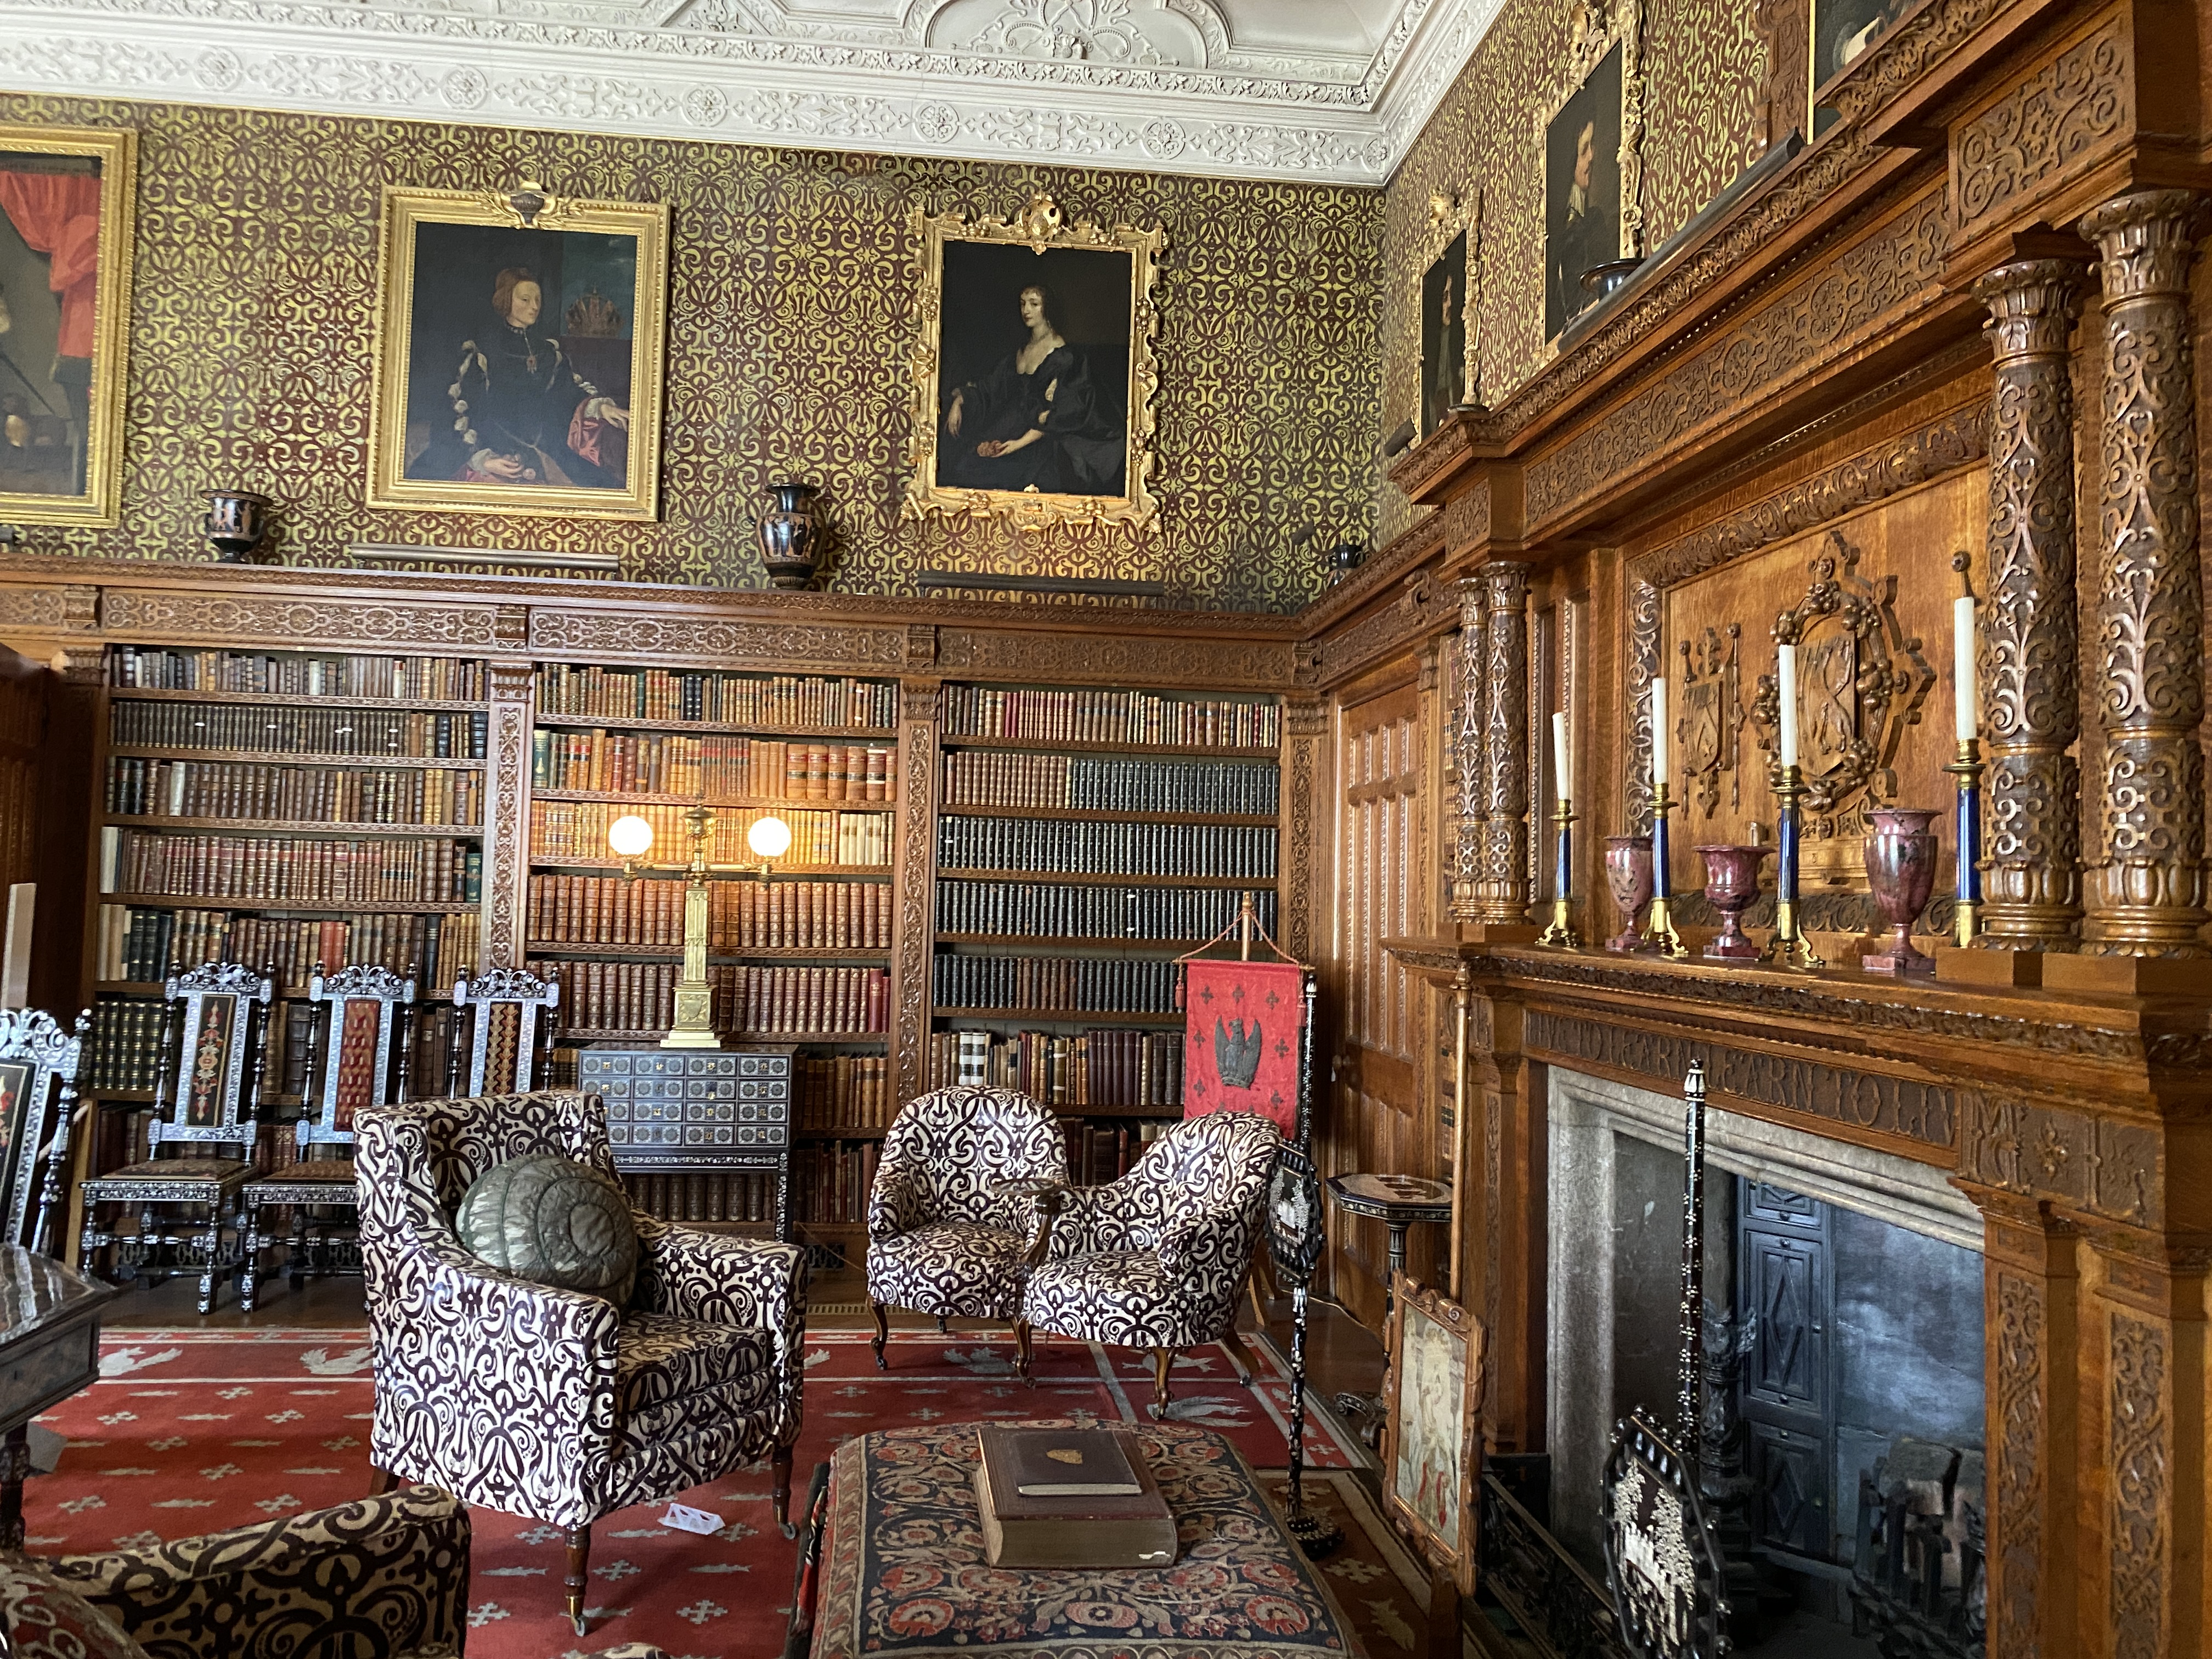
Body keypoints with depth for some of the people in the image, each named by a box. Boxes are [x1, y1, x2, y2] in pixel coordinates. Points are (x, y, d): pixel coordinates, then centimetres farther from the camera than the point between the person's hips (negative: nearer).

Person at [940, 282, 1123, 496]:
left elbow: (1056, 416, -12)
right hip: (1007, 428, 7)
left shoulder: (1064, 356, -5)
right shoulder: (1019, 352, 18)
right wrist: (959, 401, -1)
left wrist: (1020, 443, -22)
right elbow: (989, 387, 19)